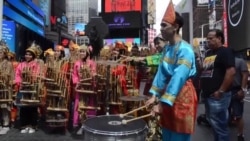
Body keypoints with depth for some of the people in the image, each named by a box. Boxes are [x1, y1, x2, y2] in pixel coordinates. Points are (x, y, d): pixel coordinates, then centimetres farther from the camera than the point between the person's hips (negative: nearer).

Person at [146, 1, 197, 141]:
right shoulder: (167, 48, 8)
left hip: (182, 95, -8)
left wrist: (162, 103, -26)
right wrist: (155, 95, 0)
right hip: (168, 92, 8)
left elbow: (178, 78, -26)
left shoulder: (184, 49, -19)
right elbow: (161, 73, 6)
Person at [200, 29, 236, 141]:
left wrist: (221, 91, -21)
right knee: (213, 123, 18)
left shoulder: (225, 52, -8)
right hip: (208, 95, 9)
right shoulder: (208, 53, 17)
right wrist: (202, 87, 13)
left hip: (218, 96, -9)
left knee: (219, 125, -1)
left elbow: (231, 71, -20)